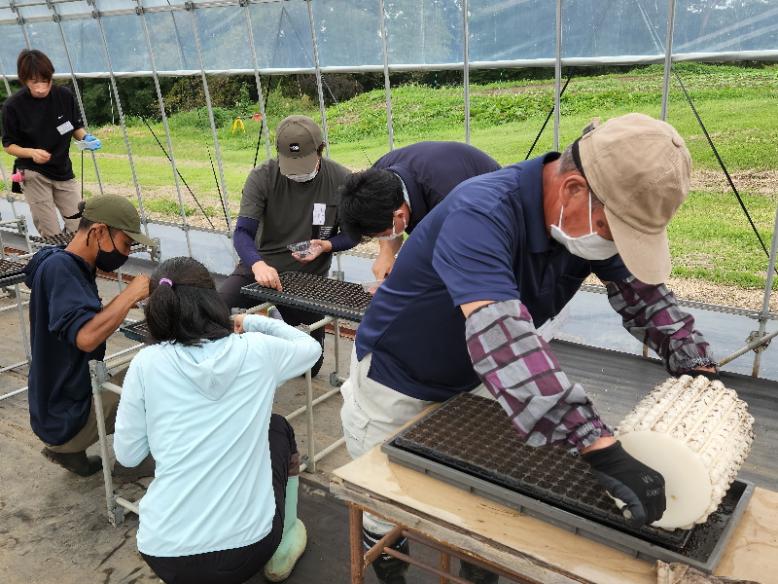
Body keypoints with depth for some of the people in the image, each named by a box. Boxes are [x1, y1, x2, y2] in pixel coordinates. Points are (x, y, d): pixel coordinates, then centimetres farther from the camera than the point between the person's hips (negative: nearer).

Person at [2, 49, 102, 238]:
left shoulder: (64, 95, -7)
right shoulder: (13, 106, -13)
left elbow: (76, 127, 8)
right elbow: (8, 145, -5)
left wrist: (86, 138, -13)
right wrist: (32, 152, -24)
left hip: (64, 171, 3)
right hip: (34, 175, -3)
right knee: (51, 236, -5)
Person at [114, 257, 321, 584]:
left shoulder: (147, 363, -8)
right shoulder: (257, 350, -7)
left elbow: (127, 455, 3)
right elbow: (311, 348, 15)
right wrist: (255, 322, 25)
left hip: (166, 555, 1)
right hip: (247, 549, -1)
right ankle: (282, 549, 35)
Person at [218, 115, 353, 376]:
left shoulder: (341, 181, -11)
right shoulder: (262, 177, -13)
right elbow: (243, 233, -18)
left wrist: (325, 245, -23)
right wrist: (258, 264, -39)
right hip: (259, 269, -1)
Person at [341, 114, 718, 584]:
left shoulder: (591, 217, -14)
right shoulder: (482, 213, -38)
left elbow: (644, 292, 0)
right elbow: (501, 338, -51)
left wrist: (699, 368, -13)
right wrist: (602, 449, -55)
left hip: (474, 384, 6)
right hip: (396, 387, -5)